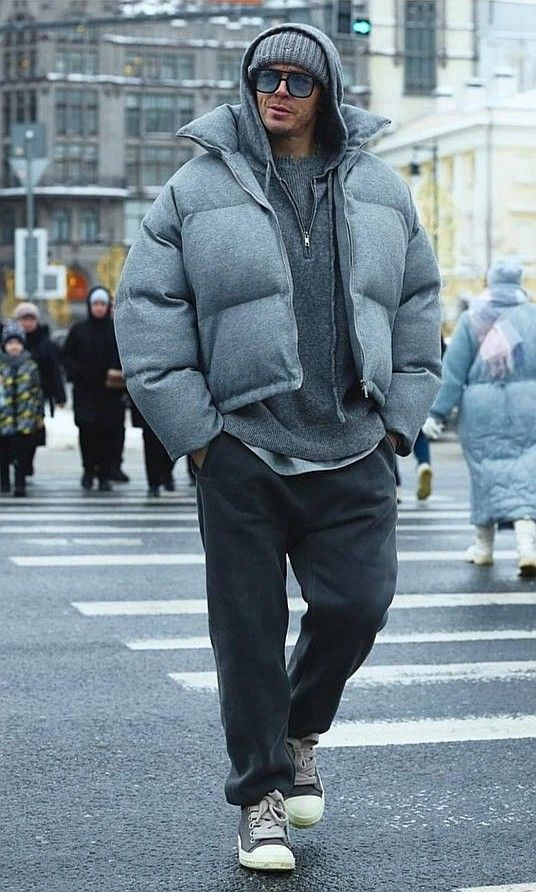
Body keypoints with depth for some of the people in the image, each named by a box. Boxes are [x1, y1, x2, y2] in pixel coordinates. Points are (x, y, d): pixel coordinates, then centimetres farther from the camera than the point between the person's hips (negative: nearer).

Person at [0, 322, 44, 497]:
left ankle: (20, 484, 1)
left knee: (22, 453, -3)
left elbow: (38, 391, 10)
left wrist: (39, 414, 9)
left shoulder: (30, 366, 6)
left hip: (26, 418, 0)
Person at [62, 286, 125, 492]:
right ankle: (89, 469, 9)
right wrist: (78, 373, -7)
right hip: (85, 392, 0)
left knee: (109, 434, -4)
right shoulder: (78, 330, 8)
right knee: (87, 431, -10)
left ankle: (105, 475, 5)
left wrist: (121, 374, -8)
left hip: (111, 391, 0)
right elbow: (67, 357, 9)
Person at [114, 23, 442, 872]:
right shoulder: (198, 188, 1)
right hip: (243, 451, -2)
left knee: (356, 604, -4)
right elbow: (146, 309, 0)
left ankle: (300, 733, 27)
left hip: (353, 452, 2)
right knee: (250, 630, 2)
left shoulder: (380, 190, 11)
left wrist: (399, 418, 7)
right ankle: (261, 798, 18)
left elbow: (419, 309, 17)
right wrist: (193, 431, -5)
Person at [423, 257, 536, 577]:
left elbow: (453, 370, -2)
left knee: (486, 472, 10)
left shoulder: (472, 318, 1)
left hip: (481, 407, 0)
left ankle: (484, 545, 20)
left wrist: (437, 413, -1)